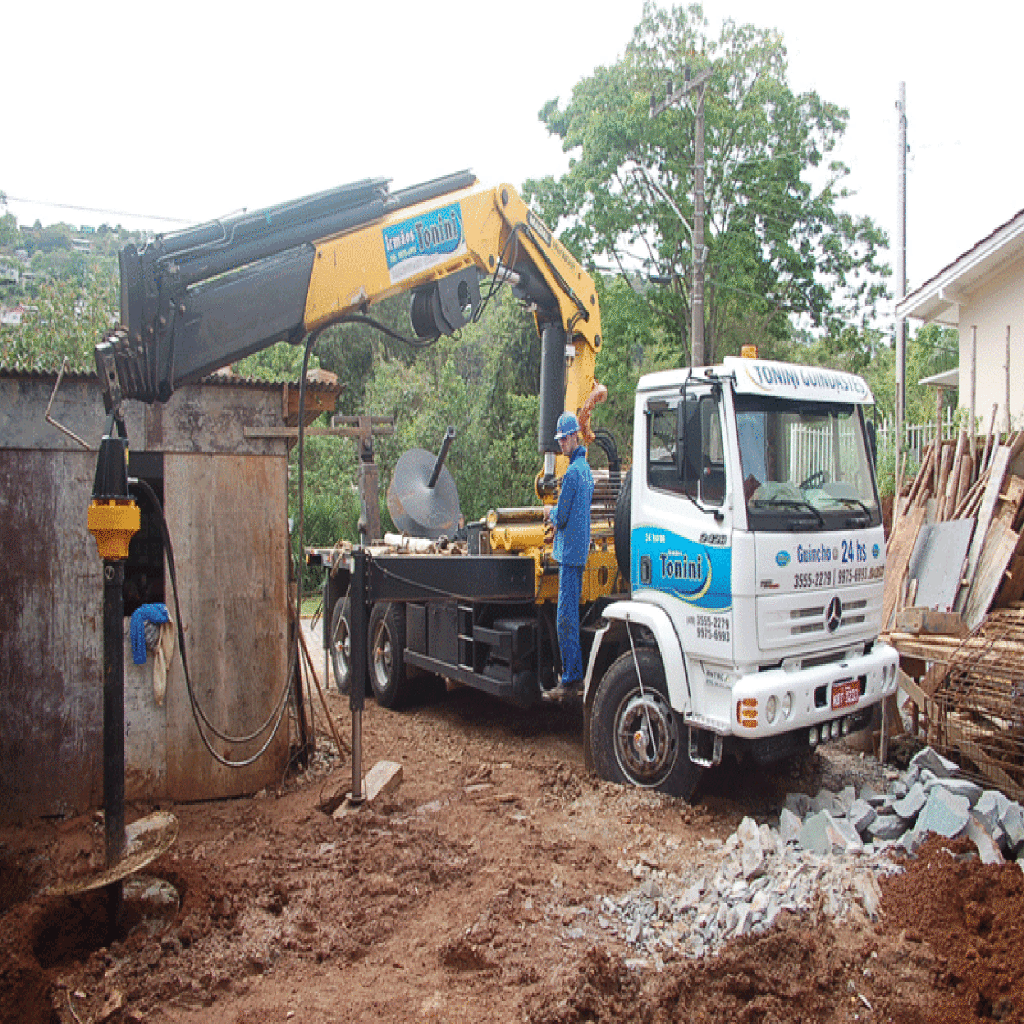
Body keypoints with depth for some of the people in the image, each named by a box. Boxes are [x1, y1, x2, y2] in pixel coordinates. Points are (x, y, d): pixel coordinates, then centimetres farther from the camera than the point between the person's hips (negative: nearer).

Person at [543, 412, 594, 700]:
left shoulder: (572, 473, -16)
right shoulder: (586, 469, 15)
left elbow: (562, 517, -14)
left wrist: (549, 511, 4)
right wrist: (556, 515, 17)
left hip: (570, 552, -10)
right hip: (580, 550, 10)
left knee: (566, 617, -6)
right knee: (572, 613, 14)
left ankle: (570, 680, -3)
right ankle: (575, 674, 21)